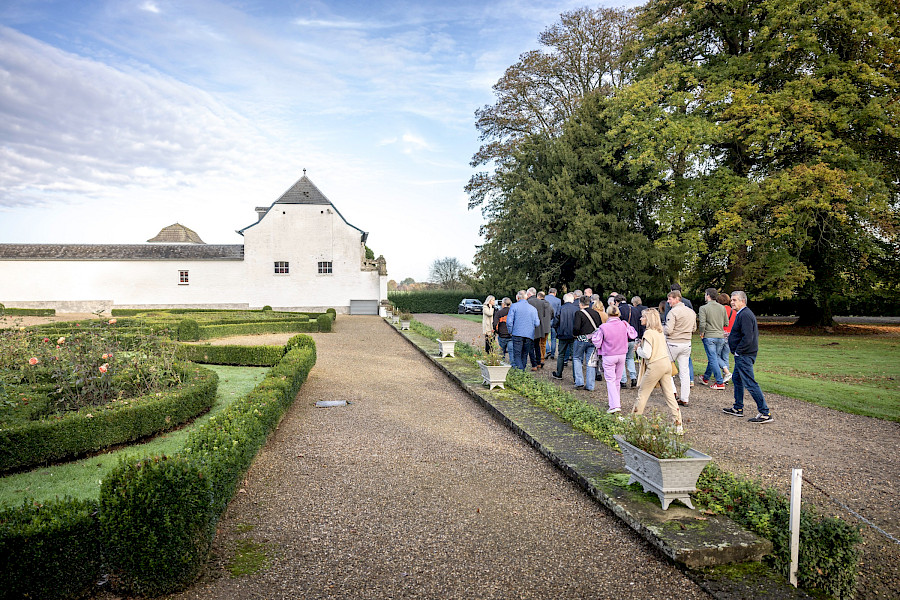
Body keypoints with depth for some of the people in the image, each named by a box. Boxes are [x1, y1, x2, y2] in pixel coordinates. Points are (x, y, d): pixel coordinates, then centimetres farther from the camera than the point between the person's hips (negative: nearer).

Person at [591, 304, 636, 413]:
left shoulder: (603, 327, -17)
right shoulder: (624, 325, -7)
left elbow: (597, 343, -10)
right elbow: (633, 335, 9)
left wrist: (595, 334, 8)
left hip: (609, 356, -4)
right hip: (622, 355, 4)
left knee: (610, 381, 2)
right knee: (617, 380, 19)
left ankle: (614, 405, -8)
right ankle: (617, 400, 31)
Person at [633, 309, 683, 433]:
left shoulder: (648, 333, -14)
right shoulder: (660, 332, 13)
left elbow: (647, 354, -17)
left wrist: (640, 348, 1)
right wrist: (642, 345, 14)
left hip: (656, 366, -8)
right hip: (666, 362, 8)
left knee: (642, 394, 6)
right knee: (669, 395, 8)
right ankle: (678, 426, 8)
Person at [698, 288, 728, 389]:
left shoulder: (703, 308, -11)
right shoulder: (722, 308, 5)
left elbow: (702, 324, -18)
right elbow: (726, 323, 8)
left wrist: (701, 334, -3)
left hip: (709, 337, -6)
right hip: (721, 337, 6)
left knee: (713, 359, -2)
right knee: (713, 358, 17)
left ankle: (720, 383, -4)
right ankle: (706, 378, 33)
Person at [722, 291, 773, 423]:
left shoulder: (745, 315, -19)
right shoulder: (742, 314, 15)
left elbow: (747, 338, -25)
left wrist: (737, 351, -17)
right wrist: (731, 335, 18)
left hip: (744, 355, -11)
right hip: (742, 355, 11)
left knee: (750, 384, -9)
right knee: (737, 380, 20)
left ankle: (765, 413, -7)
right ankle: (738, 408, 30)